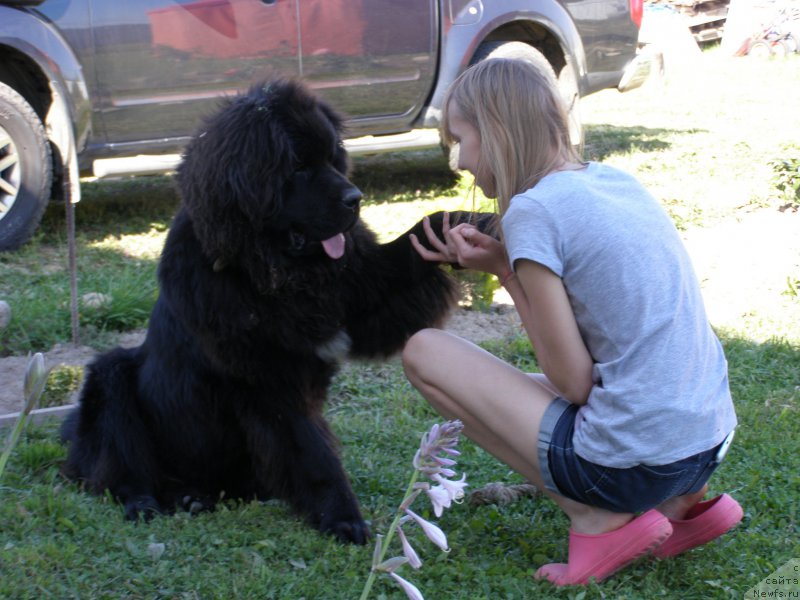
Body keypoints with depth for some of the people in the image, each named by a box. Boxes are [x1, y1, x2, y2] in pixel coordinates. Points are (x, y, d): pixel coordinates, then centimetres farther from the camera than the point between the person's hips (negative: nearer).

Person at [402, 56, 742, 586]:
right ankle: (684, 503, 14)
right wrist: (507, 260, 10)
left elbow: (576, 383, -12)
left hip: (634, 462, -8)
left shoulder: (533, 210, -14)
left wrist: (503, 271, -4)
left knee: (423, 352, 1)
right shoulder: (616, 180, 10)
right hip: (711, 443, 8)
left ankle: (599, 518, 0)